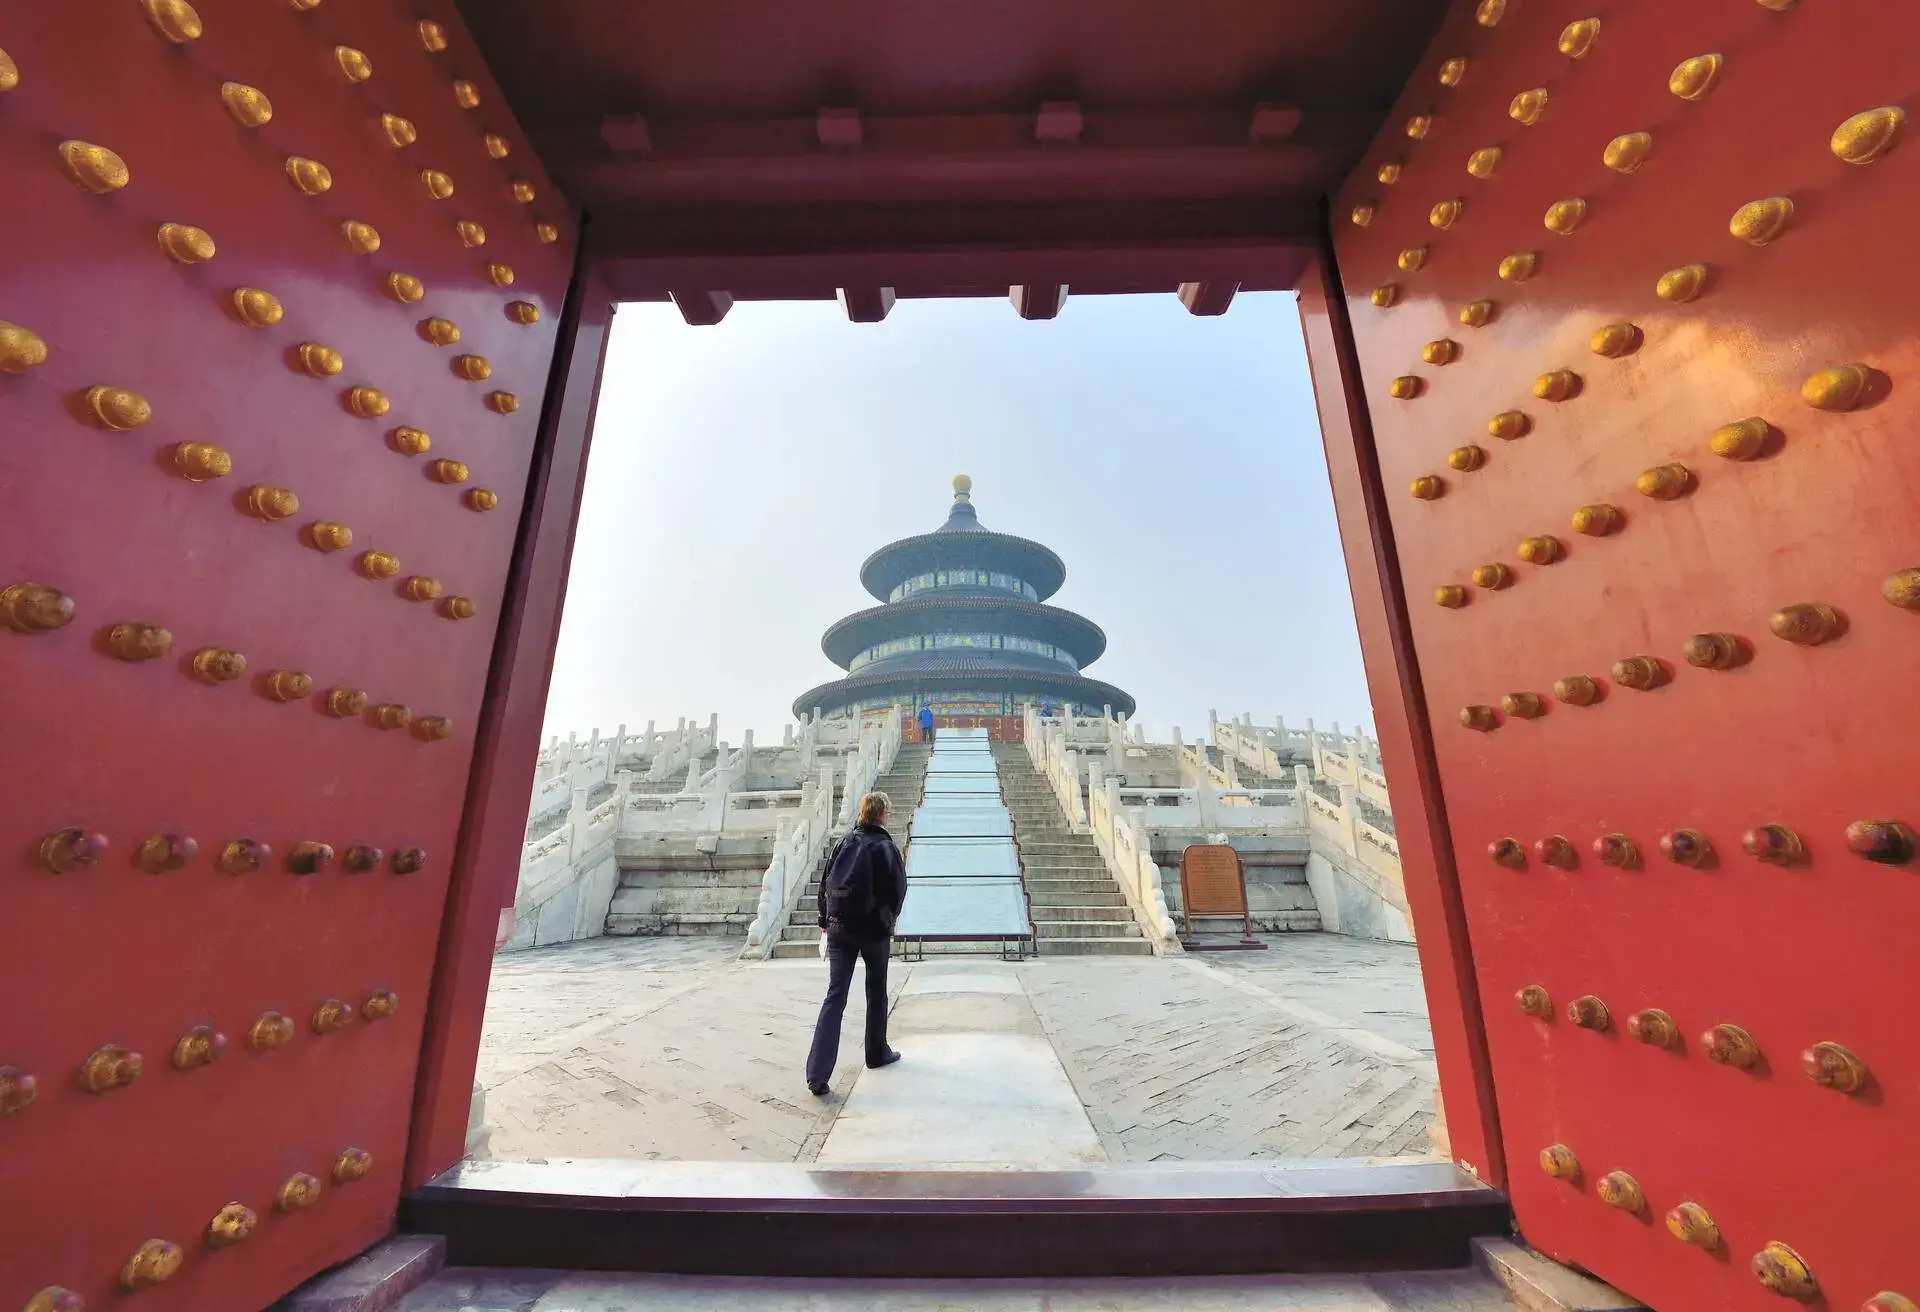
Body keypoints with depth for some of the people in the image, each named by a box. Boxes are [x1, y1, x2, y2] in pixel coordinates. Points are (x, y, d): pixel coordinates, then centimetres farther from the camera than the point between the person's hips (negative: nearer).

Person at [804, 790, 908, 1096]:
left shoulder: (845, 842, 1)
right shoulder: (887, 847, -10)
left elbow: (826, 883, 4)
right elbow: (898, 889, -7)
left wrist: (825, 921, 13)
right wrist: (889, 920, 12)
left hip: (839, 928, 3)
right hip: (874, 930, -3)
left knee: (835, 996, 4)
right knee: (877, 993, 17)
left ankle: (817, 1074, -4)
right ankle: (877, 1053, 32)